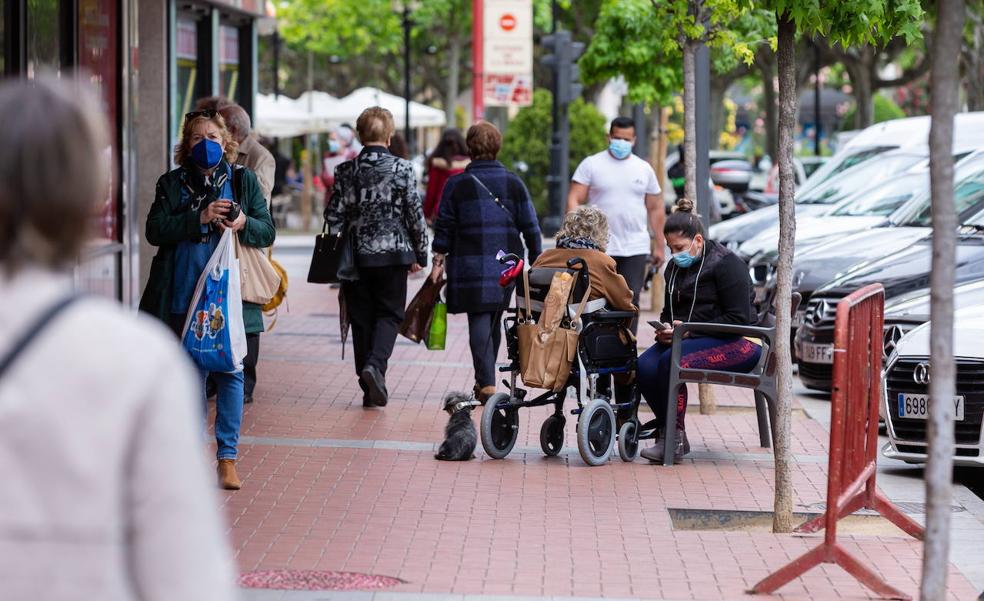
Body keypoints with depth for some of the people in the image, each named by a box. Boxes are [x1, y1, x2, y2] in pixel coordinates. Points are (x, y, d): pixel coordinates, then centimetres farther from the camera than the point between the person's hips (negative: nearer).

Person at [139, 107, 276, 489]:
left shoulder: (243, 180, 6)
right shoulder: (172, 183, 6)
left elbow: (268, 232, 5)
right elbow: (155, 230, -5)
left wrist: (244, 224, -16)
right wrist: (200, 218, -17)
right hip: (185, 296, 1)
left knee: (230, 371, -3)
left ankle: (227, 457, 1)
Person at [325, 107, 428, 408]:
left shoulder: (346, 171, -1)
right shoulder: (403, 169, -6)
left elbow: (334, 216, 0)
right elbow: (415, 215, -4)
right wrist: (420, 255, 7)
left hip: (356, 256, 2)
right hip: (392, 255, -2)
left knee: (361, 319, 9)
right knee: (389, 314, 8)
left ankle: (370, 389, 10)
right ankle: (375, 364, -20)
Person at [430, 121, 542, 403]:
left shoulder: (456, 184, -2)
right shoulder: (514, 183, 4)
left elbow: (444, 229, -1)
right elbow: (531, 227, 4)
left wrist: (438, 262, 6)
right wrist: (536, 263, 11)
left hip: (471, 264, -3)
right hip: (507, 263, 3)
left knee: (479, 321, -4)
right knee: (493, 321, 16)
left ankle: (487, 383, -17)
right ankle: (485, 379, 26)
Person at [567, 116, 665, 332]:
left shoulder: (644, 169, 13)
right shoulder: (591, 165, 4)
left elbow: (656, 209, 16)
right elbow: (574, 200, -2)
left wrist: (659, 246, 12)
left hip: (635, 249, 2)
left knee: (631, 301, -4)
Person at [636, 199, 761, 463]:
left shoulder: (726, 264, -9)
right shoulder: (676, 268, 16)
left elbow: (738, 318, -16)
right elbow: (669, 311, 26)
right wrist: (665, 329, 0)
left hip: (735, 342, -8)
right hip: (688, 338, 8)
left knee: (672, 361, -32)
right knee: (644, 367, -21)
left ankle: (674, 439, -24)